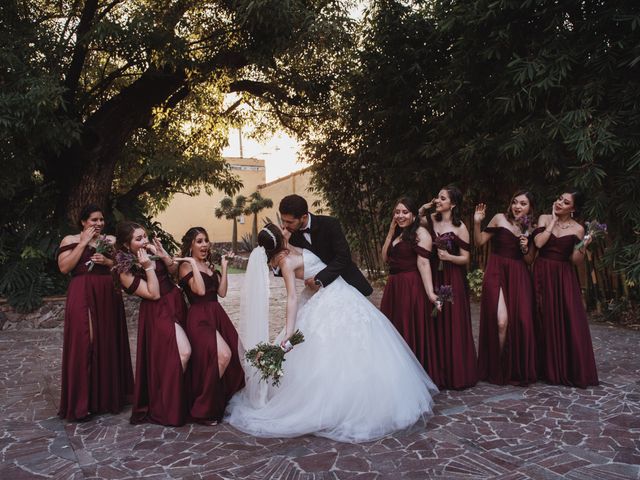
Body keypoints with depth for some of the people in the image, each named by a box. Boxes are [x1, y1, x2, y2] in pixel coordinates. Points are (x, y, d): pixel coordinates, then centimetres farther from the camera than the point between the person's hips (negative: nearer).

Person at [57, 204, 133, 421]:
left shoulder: (111, 240, 13)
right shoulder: (70, 240, 5)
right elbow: (64, 267, -7)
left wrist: (108, 261, -7)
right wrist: (83, 243, -7)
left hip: (108, 295, 3)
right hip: (82, 295, -3)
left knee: (108, 343, 6)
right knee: (83, 343, -9)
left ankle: (109, 395, 18)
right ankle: (82, 400, -1)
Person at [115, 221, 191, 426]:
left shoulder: (150, 251, 1)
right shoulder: (126, 270, -13)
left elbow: (174, 270, 6)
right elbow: (153, 294, -17)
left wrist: (163, 255, -11)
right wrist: (148, 267, -22)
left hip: (176, 303, 7)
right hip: (159, 313, -6)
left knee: (177, 355, 8)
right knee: (183, 352, -17)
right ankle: (167, 408, 0)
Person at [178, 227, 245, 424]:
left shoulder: (210, 266, 19)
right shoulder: (186, 266, -3)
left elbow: (222, 292, 8)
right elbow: (200, 290, -18)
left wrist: (224, 267, 8)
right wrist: (194, 264, -13)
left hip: (217, 315, 7)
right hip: (200, 317, -7)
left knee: (233, 355, -6)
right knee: (223, 355, -23)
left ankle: (220, 404, 15)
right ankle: (203, 410, -6)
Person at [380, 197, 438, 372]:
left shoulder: (420, 233, -8)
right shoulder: (397, 233, 16)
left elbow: (423, 263, -18)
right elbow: (385, 257, 9)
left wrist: (430, 293, -25)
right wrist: (391, 231, 6)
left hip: (412, 287, -8)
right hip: (393, 286, 8)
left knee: (411, 331, -1)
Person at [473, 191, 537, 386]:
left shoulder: (530, 229, 12)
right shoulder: (500, 219, 2)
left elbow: (529, 260, 15)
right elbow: (479, 242, 0)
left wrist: (525, 248, -4)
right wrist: (477, 222, -14)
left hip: (519, 276, 4)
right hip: (497, 273, -4)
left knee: (521, 321, -1)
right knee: (501, 321, -15)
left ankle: (518, 370, 19)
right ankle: (497, 368, 7)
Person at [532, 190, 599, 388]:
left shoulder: (577, 229, 1)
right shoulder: (544, 219, 3)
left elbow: (575, 260, 1)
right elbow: (538, 242, -12)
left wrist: (584, 246, -17)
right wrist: (553, 221, -8)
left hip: (564, 278, 0)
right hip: (543, 275, 0)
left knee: (569, 322, -3)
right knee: (545, 321, 4)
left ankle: (572, 371, 11)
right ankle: (548, 368, 17)